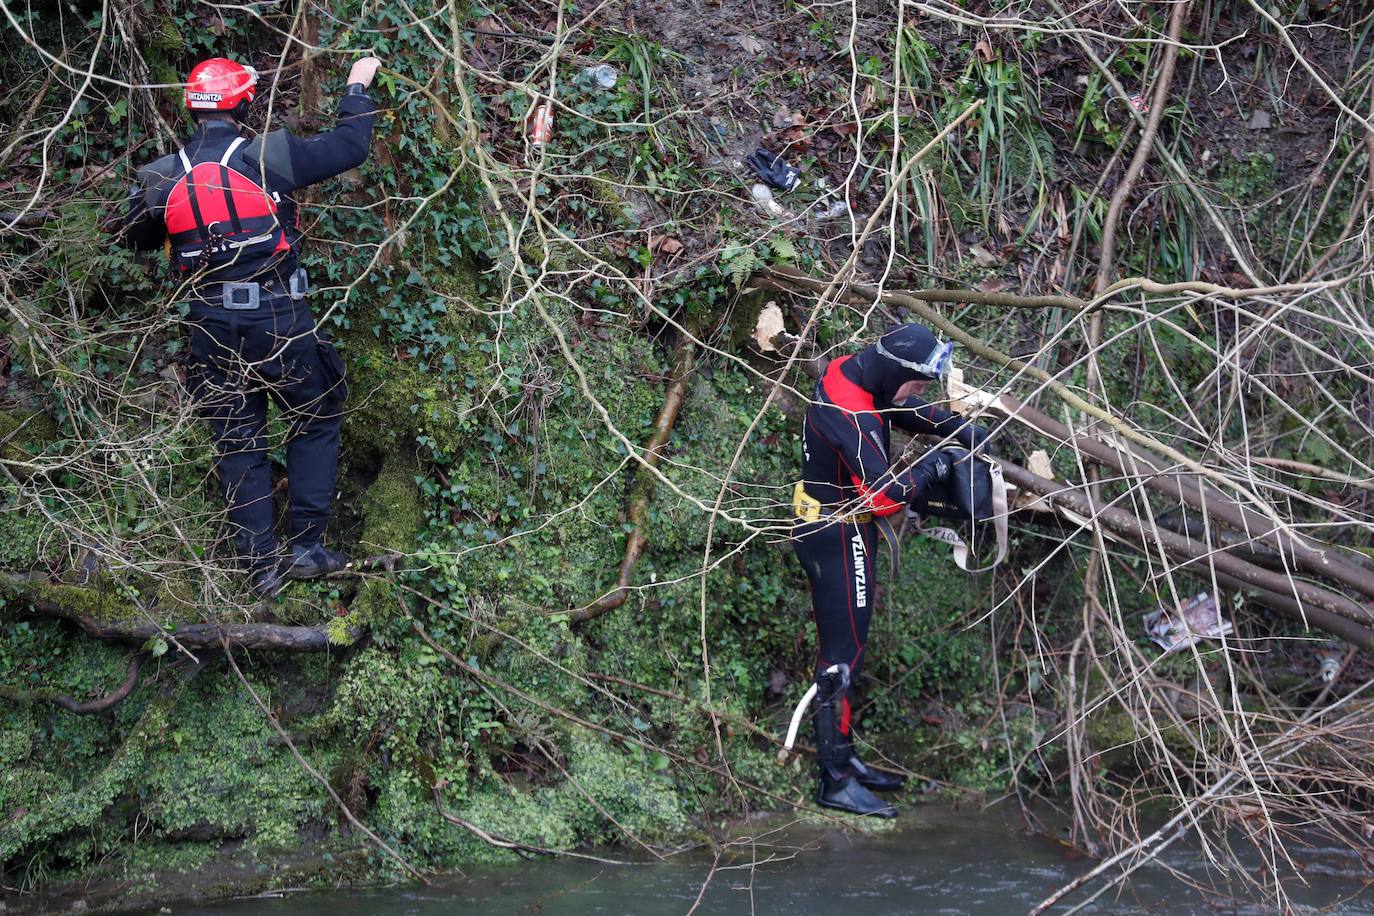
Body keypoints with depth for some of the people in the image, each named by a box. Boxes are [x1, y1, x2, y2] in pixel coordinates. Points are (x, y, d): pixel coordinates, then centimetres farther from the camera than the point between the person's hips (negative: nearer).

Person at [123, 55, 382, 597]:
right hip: (280, 323, -3)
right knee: (316, 422, 16)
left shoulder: (162, 177, -2)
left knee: (238, 445, 14)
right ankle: (307, 546, 12)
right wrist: (357, 87, 15)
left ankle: (262, 566, 15)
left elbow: (136, 238, 16)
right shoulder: (268, 156, -10)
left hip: (213, 329, 3)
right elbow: (351, 147, -1)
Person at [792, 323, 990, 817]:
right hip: (837, 535, -10)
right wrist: (934, 465, -14)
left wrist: (959, 428, 6)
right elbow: (888, 494, -30)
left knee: (843, 646, 16)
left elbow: (908, 408, 17)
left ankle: (843, 758, 24)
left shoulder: (849, 372, 0)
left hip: (834, 527, 10)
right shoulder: (851, 416, -29)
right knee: (843, 653, -7)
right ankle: (836, 781, -3)